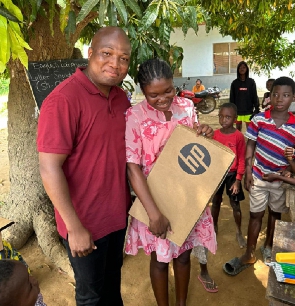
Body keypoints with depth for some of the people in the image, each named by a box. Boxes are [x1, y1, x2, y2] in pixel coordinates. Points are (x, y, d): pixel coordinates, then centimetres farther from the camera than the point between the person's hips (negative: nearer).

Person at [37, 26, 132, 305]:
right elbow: (49, 169, -23)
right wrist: (75, 227, -19)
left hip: (118, 213, 6)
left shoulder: (120, 97, 1)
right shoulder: (63, 100, -23)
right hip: (86, 221, -6)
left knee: (113, 281, 27)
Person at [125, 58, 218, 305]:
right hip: (155, 199, -4)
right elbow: (133, 168, -20)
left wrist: (205, 137, -15)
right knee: (160, 258, 15)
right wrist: (154, 212, -25)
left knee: (184, 254, 21)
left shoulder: (187, 107, -4)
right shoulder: (135, 117, -18)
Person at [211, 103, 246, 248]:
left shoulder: (239, 136, -14)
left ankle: (239, 232, 27)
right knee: (216, 202, 16)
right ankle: (214, 227, 37)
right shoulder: (214, 135, -5)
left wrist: (237, 180, -11)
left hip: (232, 174, -3)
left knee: (235, 205, 7)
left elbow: (241, 160, -10)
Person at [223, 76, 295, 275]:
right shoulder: (259, 119, -10)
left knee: (275, 213, 19)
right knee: (256, 215, 9)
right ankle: (250, 255, 23)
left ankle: (269, 247, 42)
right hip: (258, 176, -1)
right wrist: (248, 172, -6)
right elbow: (250, 145, -4)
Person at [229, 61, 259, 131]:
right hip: (237, 111, 1)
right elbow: (232, 98, 3)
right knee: (238, 130, 11)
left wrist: (257, 109, -6)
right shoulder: (234, 83, 2)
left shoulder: (251, 82, 0)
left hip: (248, 111, -1)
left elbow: (255, 96, 0)